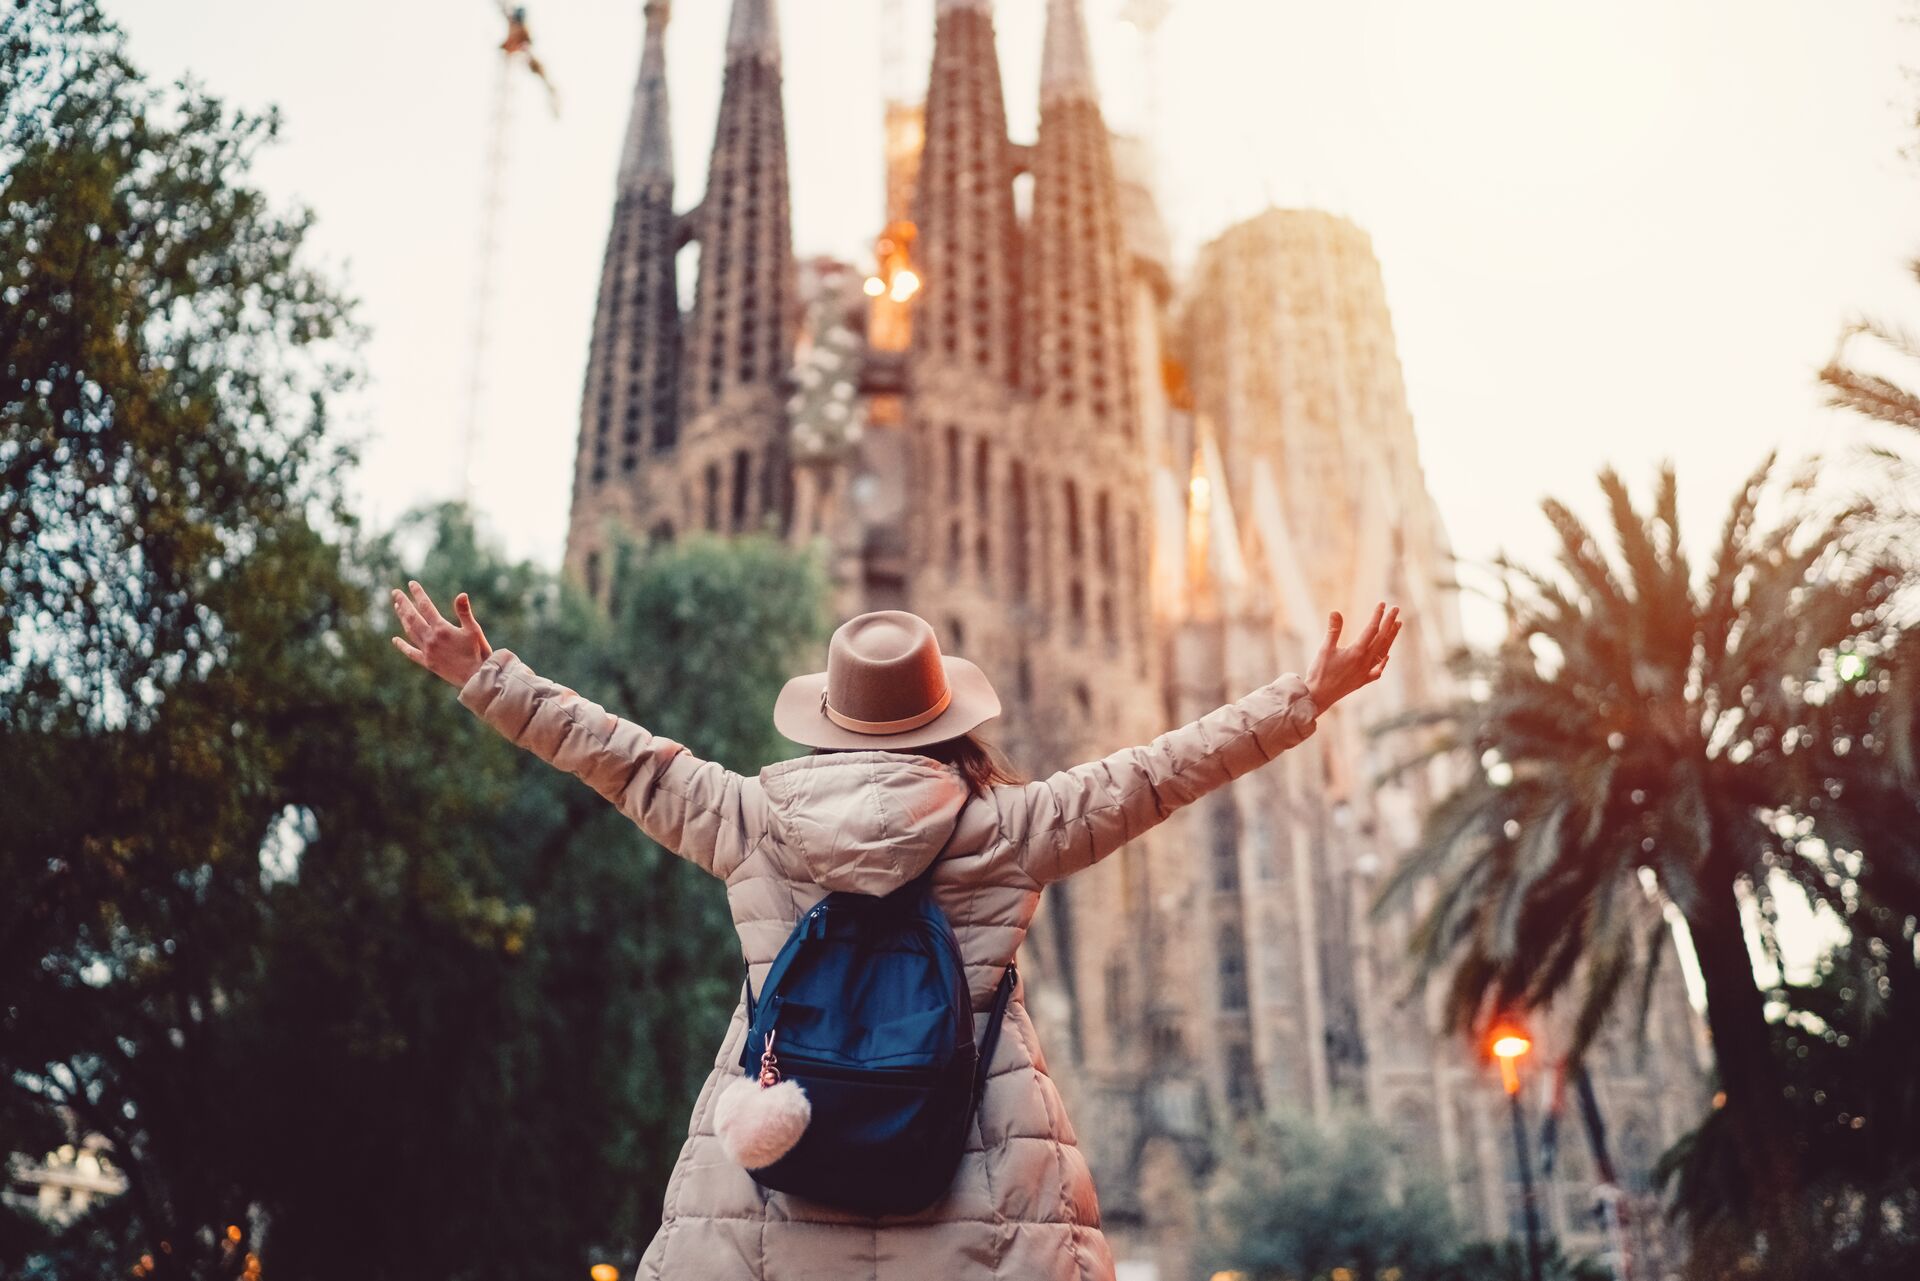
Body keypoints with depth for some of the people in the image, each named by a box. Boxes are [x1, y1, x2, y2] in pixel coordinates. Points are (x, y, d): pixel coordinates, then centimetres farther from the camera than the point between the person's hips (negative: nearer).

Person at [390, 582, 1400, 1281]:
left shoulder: (755, 821, 7)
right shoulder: (1013, 827, 4)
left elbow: (625, 760, 17)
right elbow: (1164, 769, 9)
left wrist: (482, 677, 29)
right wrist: (1310, 695, 19)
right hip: (983, 1183, -1)